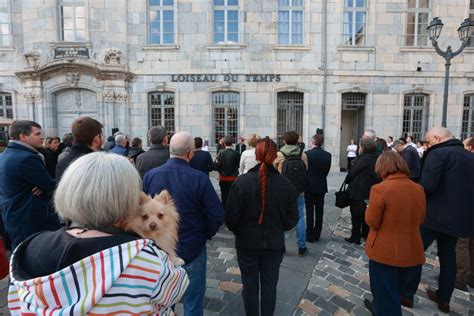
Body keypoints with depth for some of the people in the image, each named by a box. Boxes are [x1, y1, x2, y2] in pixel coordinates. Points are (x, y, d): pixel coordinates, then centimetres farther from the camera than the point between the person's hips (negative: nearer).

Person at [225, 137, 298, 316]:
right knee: (269, 285, 19)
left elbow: (231, 216, -16)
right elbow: (292, 219, -6)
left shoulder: (241, 182, -18)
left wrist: (239, 232, 6)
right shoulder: (286, 184, -13)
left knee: (250, 285, 18)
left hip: (247, 243, -1)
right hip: (274, 244, 1)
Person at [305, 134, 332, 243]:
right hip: (321, 186, 3)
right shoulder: (328, 155, -3)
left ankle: (310, 235, 10)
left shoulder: (307, 154, -14)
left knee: (310, 212, 5)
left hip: (309, 186, -3)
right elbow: (327, 170, 2)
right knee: (319, 212, 12)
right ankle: (317, 235, 21)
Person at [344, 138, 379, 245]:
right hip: (370, 191, 7)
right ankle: (366, 234, 33)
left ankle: (355, 237, 11)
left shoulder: (362, 159, -19)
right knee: (366, 215, 20)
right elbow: (377, 176, 9)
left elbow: (352, 173, -16)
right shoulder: (376, 159, 3)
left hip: (358, 192, -7)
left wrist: (347, 181, 3)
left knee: (356, 215, 4)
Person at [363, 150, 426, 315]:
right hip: (412, 252, 5)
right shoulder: (419, 189, -3)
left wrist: (370, 208, 2)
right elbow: (420, 220, 9)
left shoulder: (379, 189, -22)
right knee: (398, 290, 29)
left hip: (385, 253, -5)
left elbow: (372, 222, -16)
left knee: (385, 295, 14)